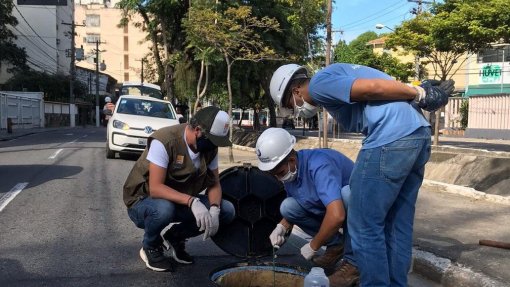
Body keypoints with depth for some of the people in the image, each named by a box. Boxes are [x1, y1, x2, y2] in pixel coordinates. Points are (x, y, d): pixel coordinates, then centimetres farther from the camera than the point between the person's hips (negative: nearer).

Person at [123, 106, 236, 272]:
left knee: (227, 211, -11)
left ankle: (175, 236, 10)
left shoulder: (210, 146, -8)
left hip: (181, 201, 6)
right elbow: (155, 188, -33)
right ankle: (150, 247, -5)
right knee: (163, 208, -41)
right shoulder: (164, 141, -28)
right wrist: (192, 201, -45)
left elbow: (214, 184, -3)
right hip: (144, 200, -6)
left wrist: (214, 209, -23)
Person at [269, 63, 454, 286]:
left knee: (364, 226, 1)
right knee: (398, 223, 16)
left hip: (391, 140, -10)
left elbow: (372, 88, -11)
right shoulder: (337, 74, 28)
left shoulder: (318, 84, -1)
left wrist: (419, 94, -3)